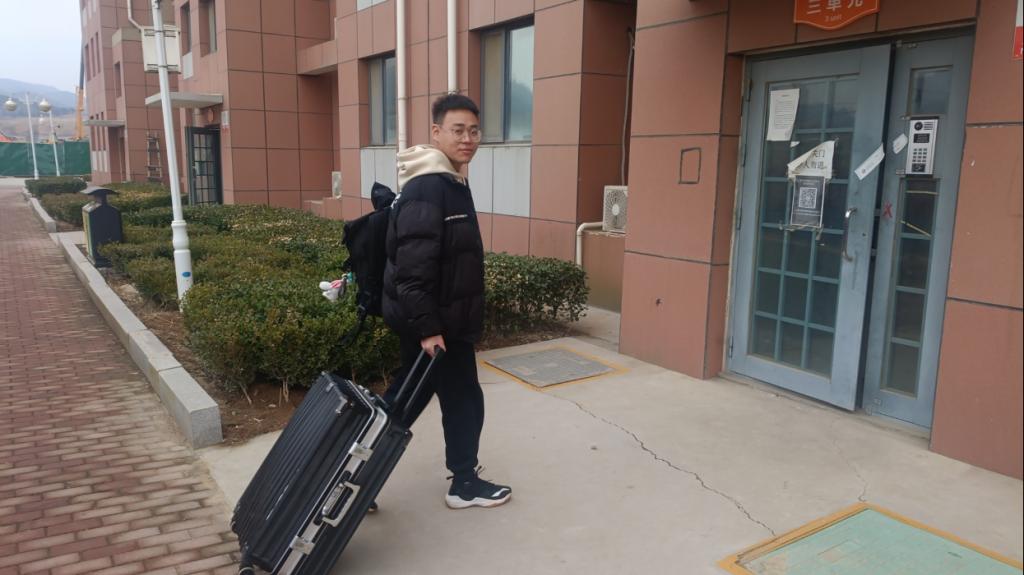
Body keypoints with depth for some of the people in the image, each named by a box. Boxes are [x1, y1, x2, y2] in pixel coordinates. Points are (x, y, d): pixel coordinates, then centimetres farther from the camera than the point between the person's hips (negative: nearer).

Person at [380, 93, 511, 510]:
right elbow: (413, 267, -27)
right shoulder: (427, 189, -21)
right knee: (463, 399, 5)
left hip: (441, 318, 10)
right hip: (435, 323, -10)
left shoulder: (450, 182, 13)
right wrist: (427, 327, -27)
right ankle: (466, 484, 23)